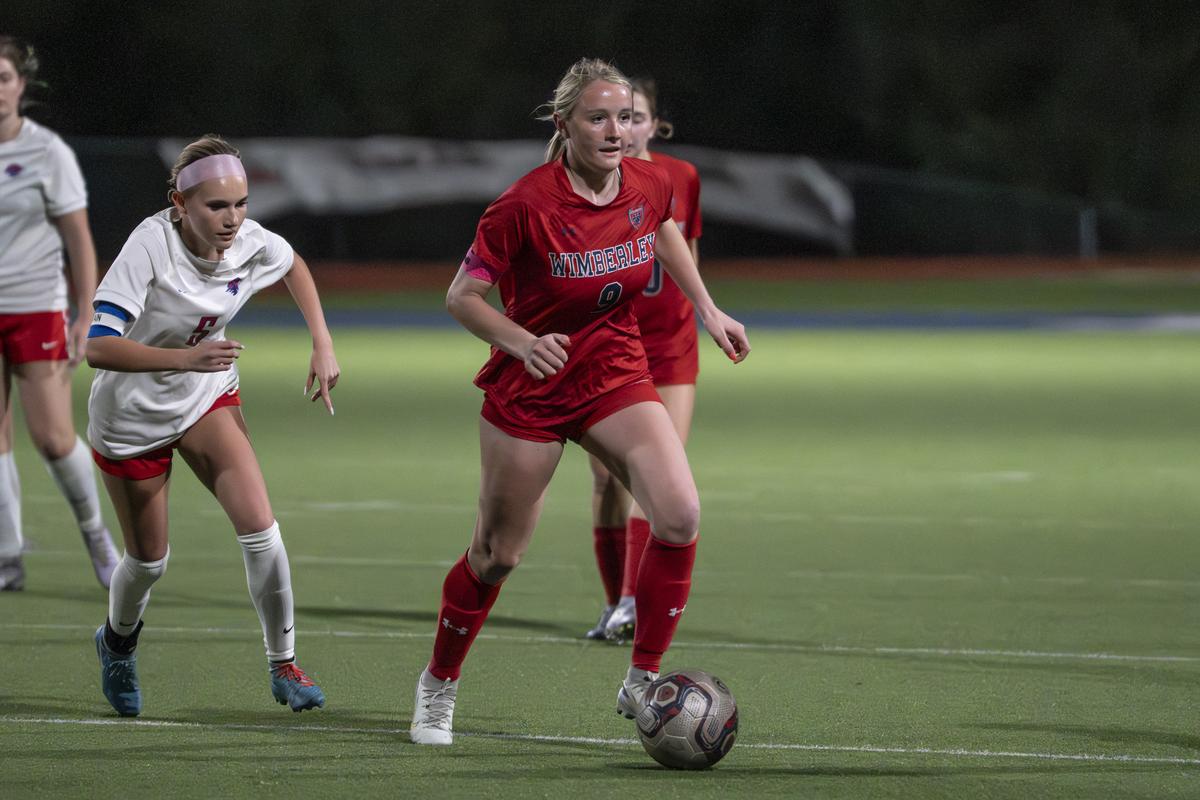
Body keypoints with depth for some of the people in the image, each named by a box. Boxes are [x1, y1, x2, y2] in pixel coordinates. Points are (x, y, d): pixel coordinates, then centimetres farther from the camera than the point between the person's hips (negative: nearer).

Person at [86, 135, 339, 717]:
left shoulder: (250, 242, -16)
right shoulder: (150, 245, -31)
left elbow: (294, 266, 11)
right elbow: (97, 346, -38)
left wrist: (322, 344, 1)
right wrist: (185, 358, -48)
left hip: (208, 397, 3)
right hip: (131, 417, -3)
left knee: (260, 530, -16)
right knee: (148, 560, 10)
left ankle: (283, 664, -1)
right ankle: (118, 641, 43)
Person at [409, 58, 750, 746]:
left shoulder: (650, 184, -8)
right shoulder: (526, 205, -22)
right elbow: (462, 296, -15)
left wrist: (708, 310, 16)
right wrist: (525, 342, -30)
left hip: (617, 376, 4)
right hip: (530, 388, -4)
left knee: (680, 515, -19)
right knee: (497, 554, 6)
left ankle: (642, 682, -5)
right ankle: (439, 684, 31)